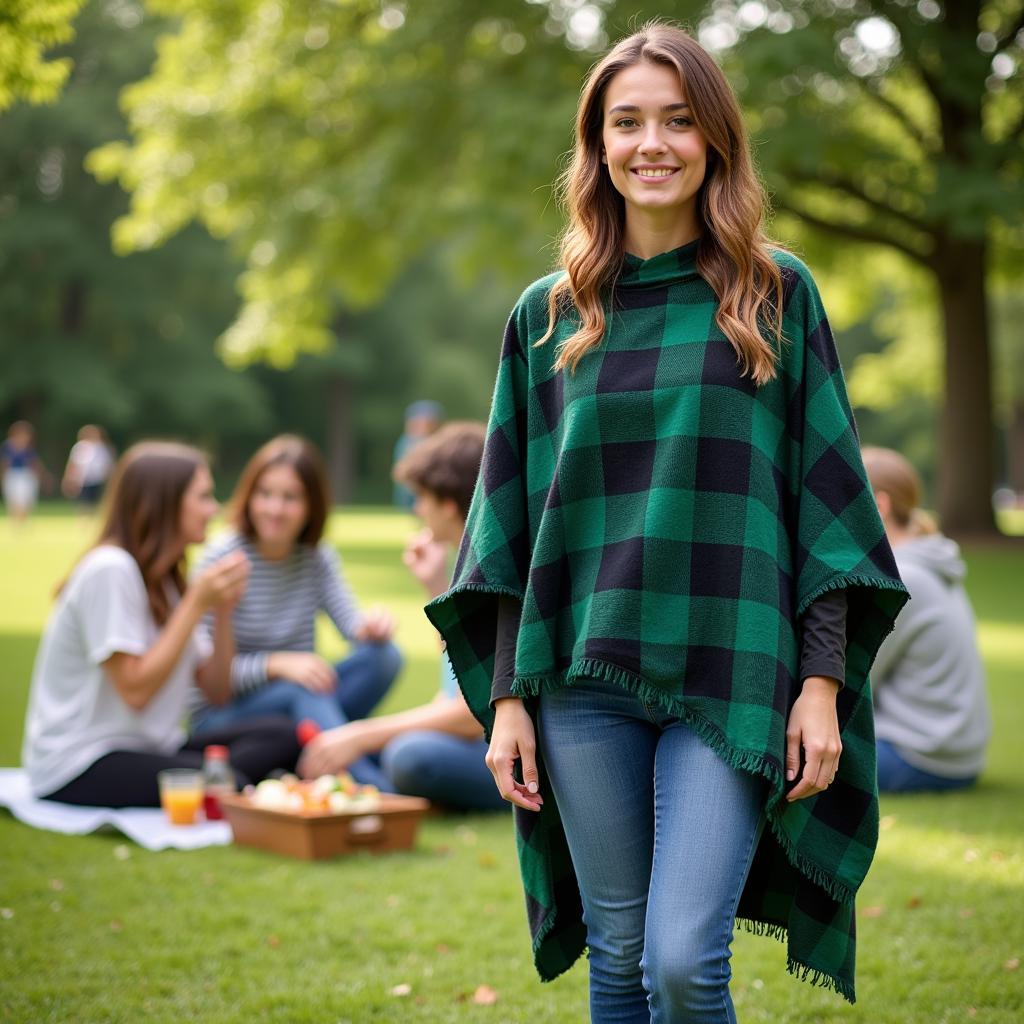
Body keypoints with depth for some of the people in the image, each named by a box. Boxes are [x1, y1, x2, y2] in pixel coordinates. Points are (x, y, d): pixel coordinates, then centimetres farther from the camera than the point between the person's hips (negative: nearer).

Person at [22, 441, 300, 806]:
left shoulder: (166, 580, 14)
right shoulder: (109, 569, -15)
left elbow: (215, 690, 11)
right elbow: (135, 691, -21)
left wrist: (223, 609, -4)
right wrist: (197, 603, -18)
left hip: (148, 748, 9)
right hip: (80, 768, -9)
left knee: (281, 735, -12)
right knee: (230, 788, -32)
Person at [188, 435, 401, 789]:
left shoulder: (318, 558, 5)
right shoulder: (222, 558, -13)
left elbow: (351, 622, -9)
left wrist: (371, 624, -33)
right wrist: (278, 664, -33)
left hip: (296, 706, 5)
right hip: (220, 716, -5)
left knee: (384, 656, -19)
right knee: (301, 693, -37)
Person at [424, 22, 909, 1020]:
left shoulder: (777, 294, 5)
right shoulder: (549, 316, 10)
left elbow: (824, 496, 3)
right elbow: (516, 519, 10)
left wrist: (825, 682, -5)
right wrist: (506, 696, 4)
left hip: (731, 670, -2)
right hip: (587, 675, 2)